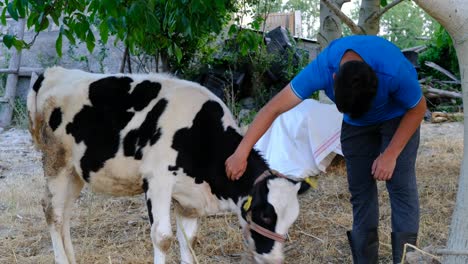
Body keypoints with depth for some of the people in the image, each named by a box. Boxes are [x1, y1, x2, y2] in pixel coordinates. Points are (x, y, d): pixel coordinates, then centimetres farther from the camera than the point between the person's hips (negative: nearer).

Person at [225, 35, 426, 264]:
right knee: (360, 191, 1)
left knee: (401, 186, -15)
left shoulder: (395, 70, -40)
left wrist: (391, 154, -24)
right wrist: (241, 154, -36)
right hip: (356, 123, 3)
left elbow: (418, 108, -20)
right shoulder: (322, 69, -34)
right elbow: (273, 108, -32)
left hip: (398, 117, -3)